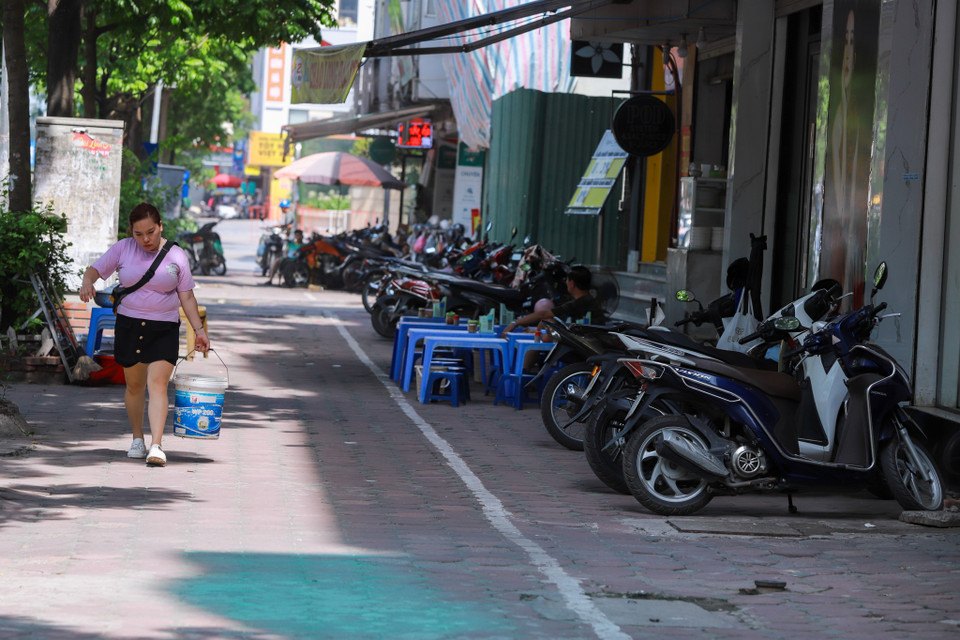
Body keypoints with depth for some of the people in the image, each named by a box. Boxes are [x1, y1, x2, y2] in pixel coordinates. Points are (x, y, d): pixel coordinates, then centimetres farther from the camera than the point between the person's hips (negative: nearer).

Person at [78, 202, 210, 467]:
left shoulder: (176, 256, 0)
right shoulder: (123, 249, 2)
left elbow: (187, 297, 4)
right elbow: (95, 269, 2)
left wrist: (199, 329, -2)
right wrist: (86, 283, -21)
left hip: (164, 329, -2)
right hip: (129, 325, 2)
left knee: (157, 385, -14)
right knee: (134, 385, 10)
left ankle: (156, 446, -21)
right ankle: (137, 438, 29)